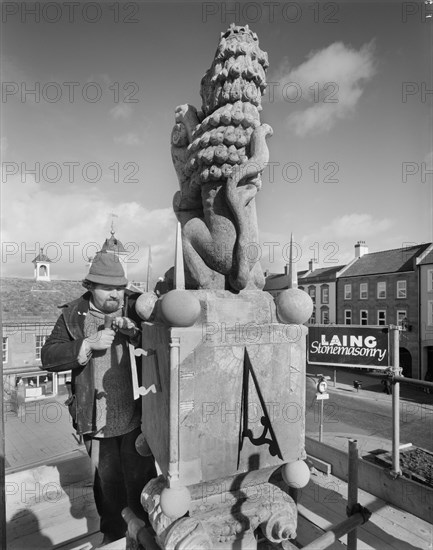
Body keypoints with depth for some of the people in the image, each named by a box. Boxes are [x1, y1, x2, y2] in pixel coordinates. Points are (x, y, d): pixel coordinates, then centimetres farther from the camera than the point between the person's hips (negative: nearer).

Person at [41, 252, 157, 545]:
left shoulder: (138, 309, -5)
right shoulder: (73, 315, -1)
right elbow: (49, 356, -7)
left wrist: (133, 330, -23)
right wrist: (88, 344, -20)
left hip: (136, 414, -1)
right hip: (96, 418, 1)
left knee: (141, 480, 9)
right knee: (106, 482, 20)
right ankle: (113, 534, 45)